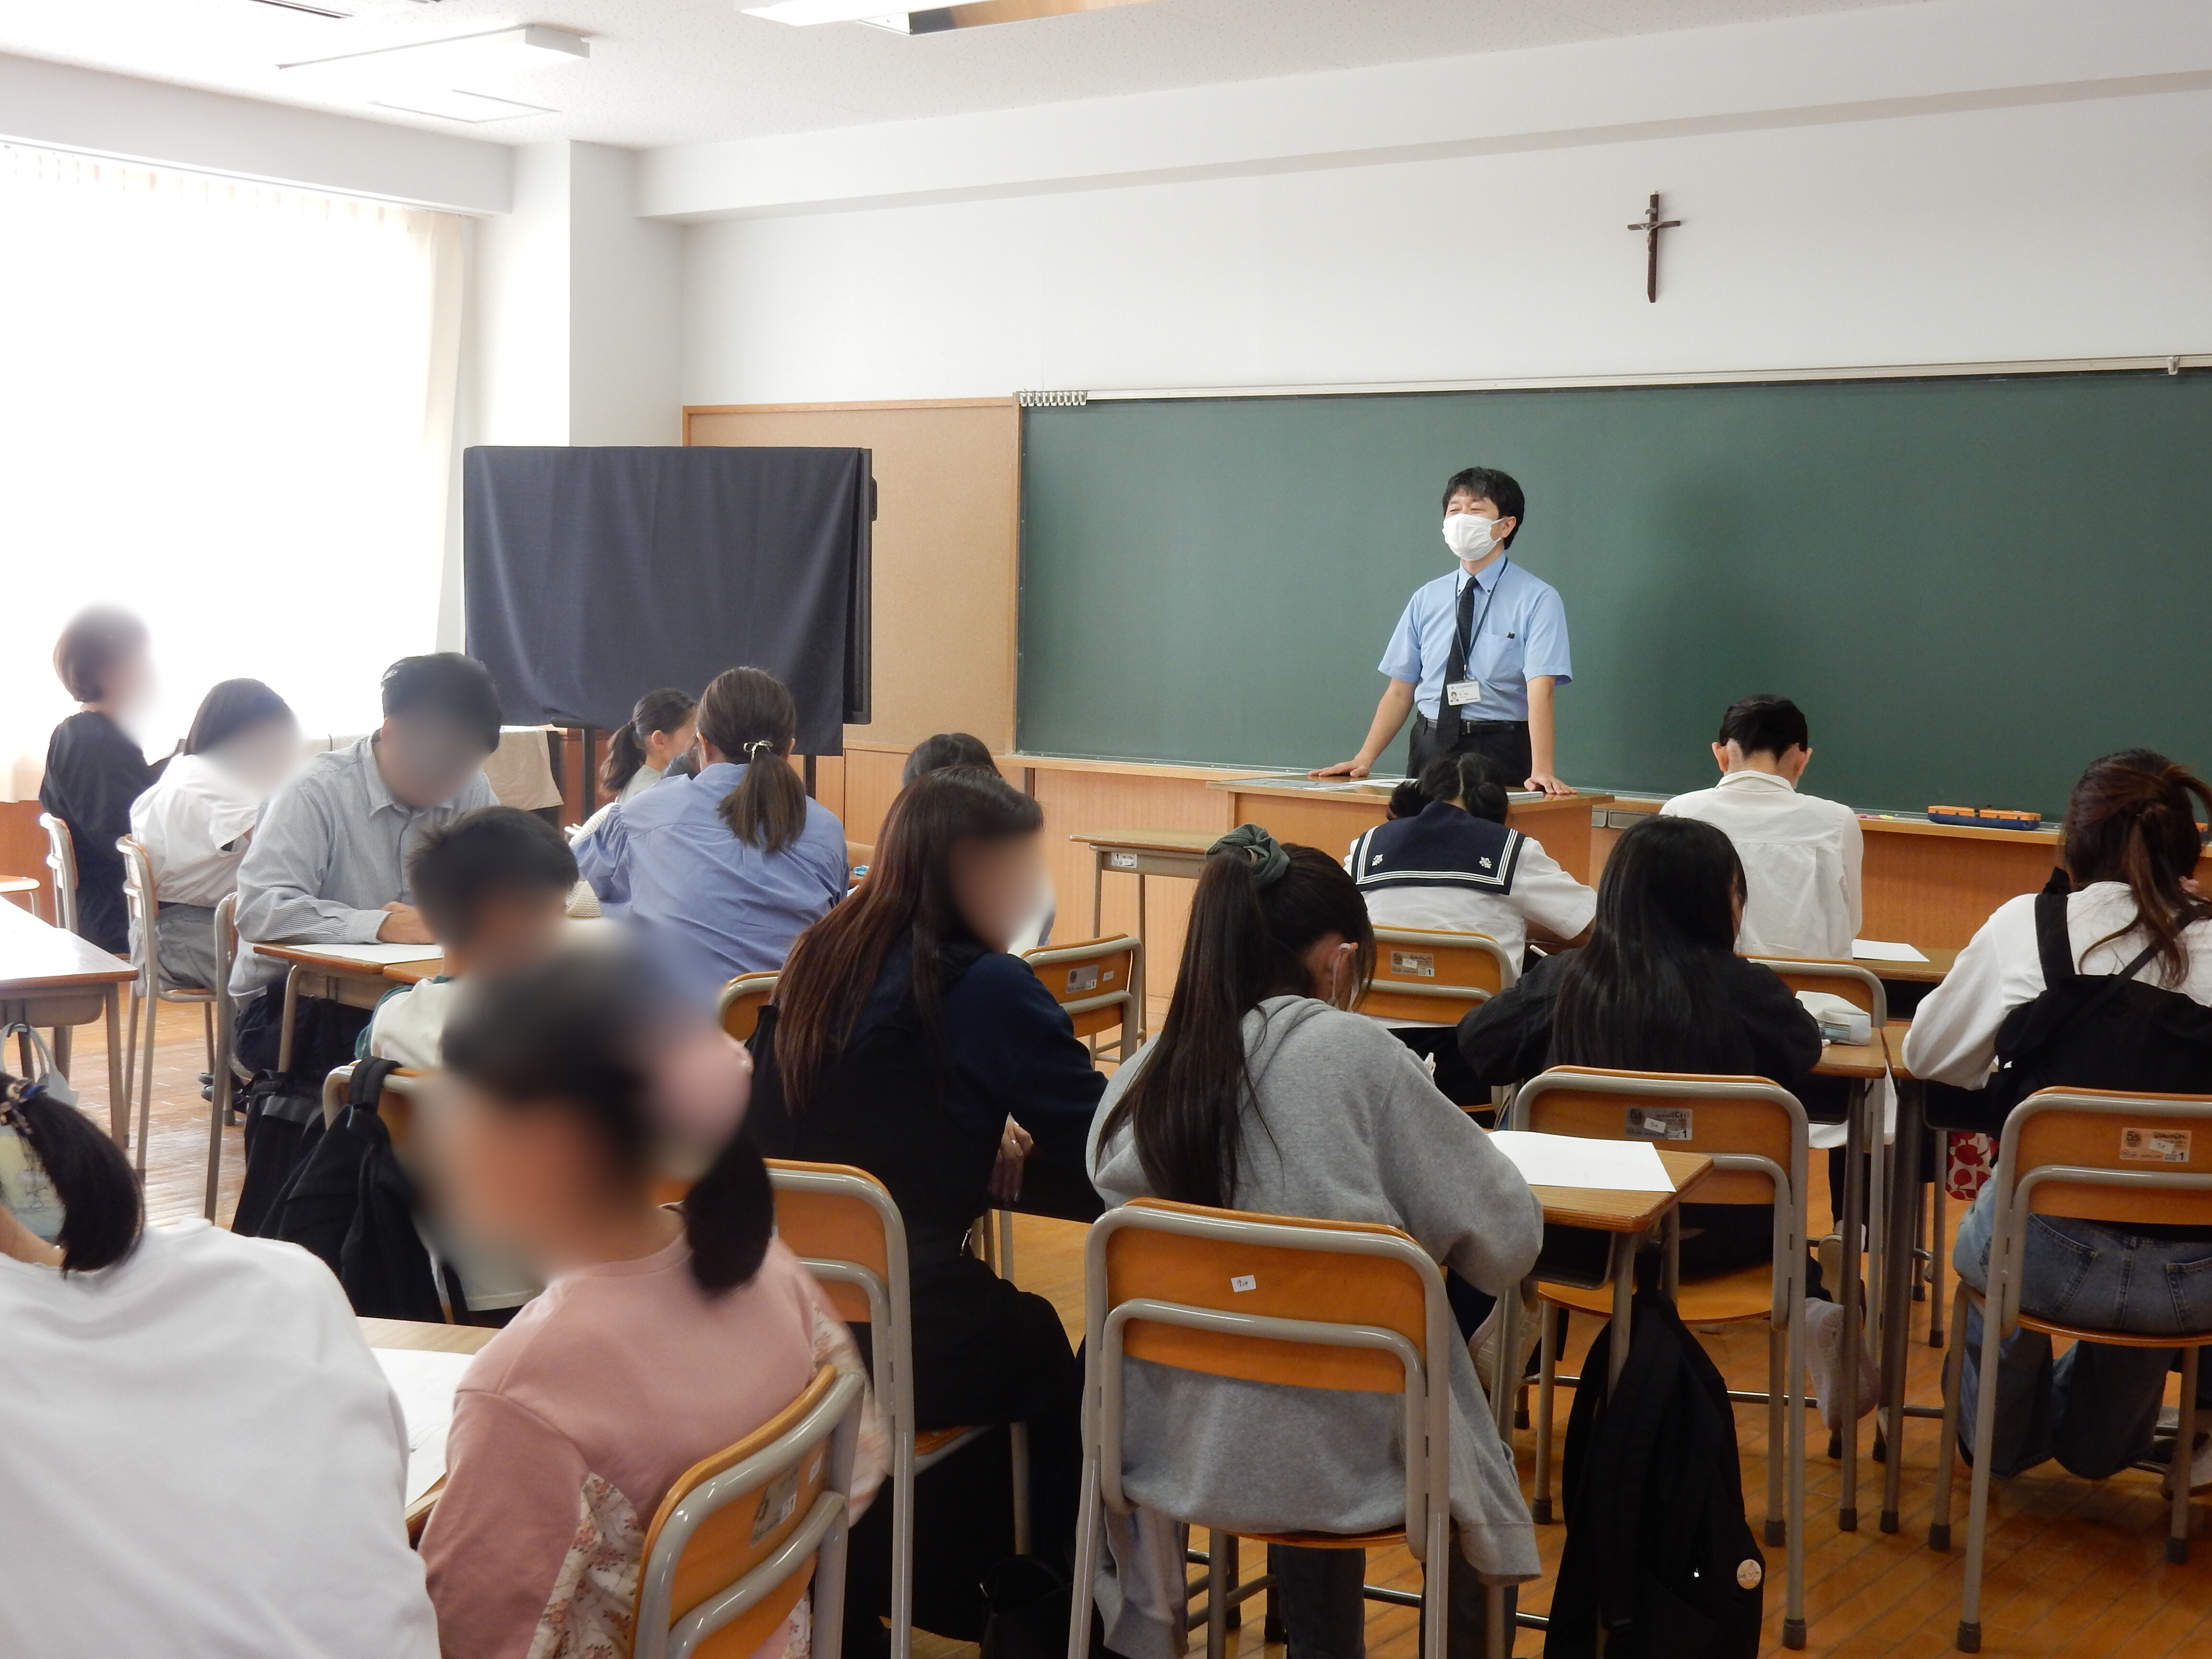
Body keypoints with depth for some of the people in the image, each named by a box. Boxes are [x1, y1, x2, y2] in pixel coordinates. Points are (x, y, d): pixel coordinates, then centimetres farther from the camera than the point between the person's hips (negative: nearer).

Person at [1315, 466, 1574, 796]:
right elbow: (1400, 691, 10)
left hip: (1499, 755, -4)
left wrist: (1541, 772, -27)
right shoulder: (1425, 599, 10)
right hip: (1430, 746, 4)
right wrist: (1364, 760, -2)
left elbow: (1540, 689, -15)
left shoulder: (1537, 599, -4)